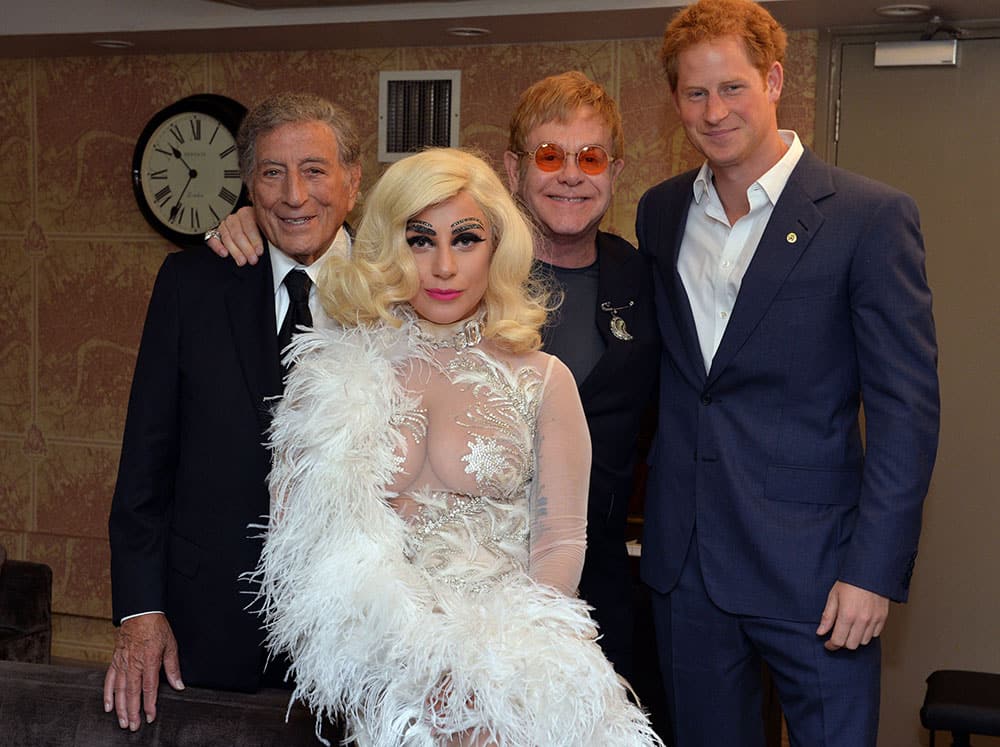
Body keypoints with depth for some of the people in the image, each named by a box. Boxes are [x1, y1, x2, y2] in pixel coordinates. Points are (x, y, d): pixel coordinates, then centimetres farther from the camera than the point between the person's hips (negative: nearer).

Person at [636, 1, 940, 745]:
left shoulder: (871, 216, -9)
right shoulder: (660, 213, 8)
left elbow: (906, 405, -11)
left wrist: (875, 570, -15)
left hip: (811, 568, -5)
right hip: (685, 562, 5)